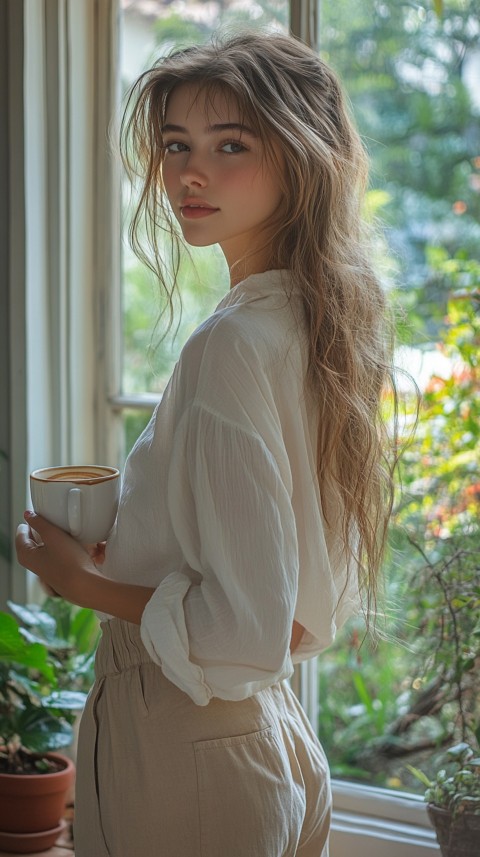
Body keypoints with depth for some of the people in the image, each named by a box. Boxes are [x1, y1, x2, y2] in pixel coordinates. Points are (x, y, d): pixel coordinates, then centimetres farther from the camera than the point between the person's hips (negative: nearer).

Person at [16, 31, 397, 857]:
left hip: (184, 754, -8)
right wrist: (125, 547, 14)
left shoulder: (229, 345, -24)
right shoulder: (319, 320, 3)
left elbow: (247, 630, -26)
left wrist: (83, 581, -12)